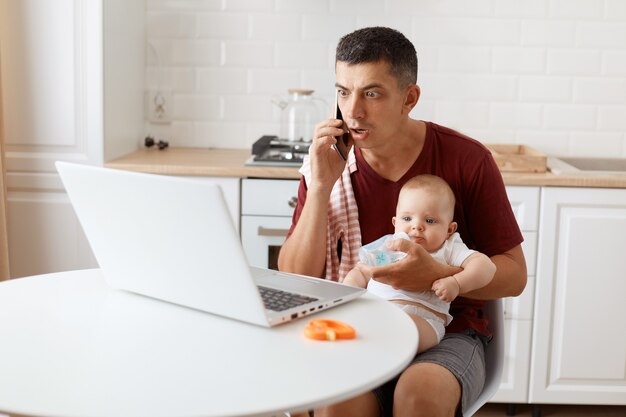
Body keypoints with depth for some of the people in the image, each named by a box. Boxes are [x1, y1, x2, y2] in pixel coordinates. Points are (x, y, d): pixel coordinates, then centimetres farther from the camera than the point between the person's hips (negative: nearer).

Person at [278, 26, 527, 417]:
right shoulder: (327, 165, -1)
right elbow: (295, 282, -4)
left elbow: (514, 274, -2)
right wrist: (321, 187, -16)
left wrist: (438, 275, -21)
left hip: (447, 333, 0)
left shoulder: (468, 160, -7)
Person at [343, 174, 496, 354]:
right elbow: (360, 272, 31)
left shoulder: (448, 250, 17)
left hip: (420, 317, -3)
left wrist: (456, 283, -12)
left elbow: (485, 266, 6)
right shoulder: (385, 246, 27)